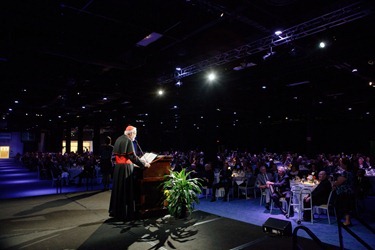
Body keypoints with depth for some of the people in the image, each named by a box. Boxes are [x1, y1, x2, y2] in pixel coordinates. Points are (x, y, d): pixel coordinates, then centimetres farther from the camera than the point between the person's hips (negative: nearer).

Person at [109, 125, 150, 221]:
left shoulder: (118, 139, 12)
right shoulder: (128, 141, -13)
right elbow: (133, 156, -18)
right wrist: (144, 164, -11)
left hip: (118, 167, 8)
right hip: (126, 167, -8)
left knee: (118, 189, 14)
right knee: (126, 191, -2)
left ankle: (116, 211, 23)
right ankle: (126, 214, 3)